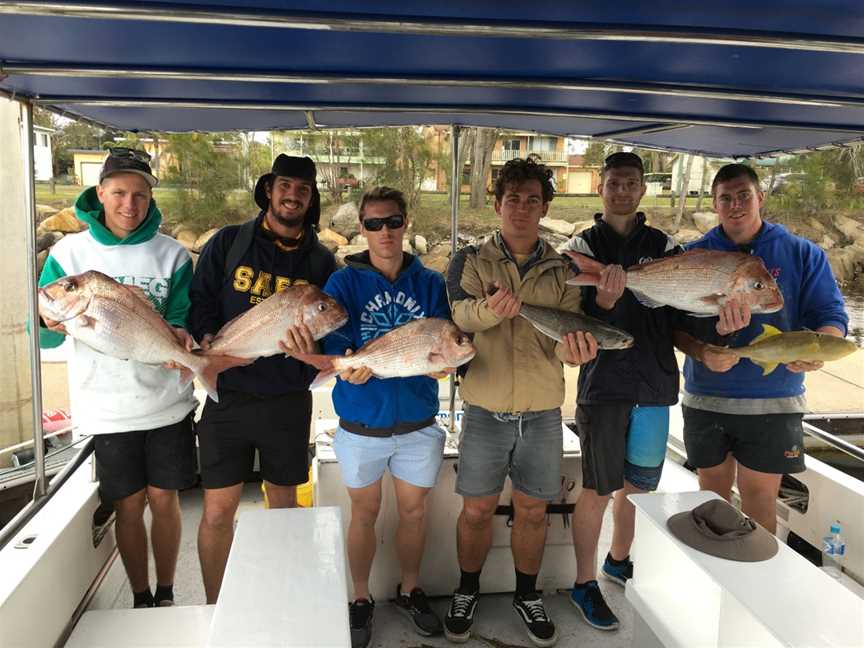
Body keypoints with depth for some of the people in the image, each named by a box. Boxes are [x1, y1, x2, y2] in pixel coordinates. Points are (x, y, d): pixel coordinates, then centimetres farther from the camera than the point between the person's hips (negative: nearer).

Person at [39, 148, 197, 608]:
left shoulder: (171, 254, -2)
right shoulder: (69, 252, -1)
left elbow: (183, 317, -3)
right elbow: (42, 335, -2)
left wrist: (179, 334, -27)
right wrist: (52, 325, -26)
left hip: (167, 401, 0)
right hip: (107, 408, 0)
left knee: (164, 500, 9)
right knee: (129, 506, 10)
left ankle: (166, 595, 30)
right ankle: (141, 600, 30)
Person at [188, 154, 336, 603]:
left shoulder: (320, 260, 5)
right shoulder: (227, 243, 3)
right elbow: (198, 302, 3)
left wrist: (312, 349, -17)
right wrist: (209, 339, -17)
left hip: (288, 401, 2)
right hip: (227, 396, -1)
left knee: (284, 503, 15)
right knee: (217, 511, 2)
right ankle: (214, 609, 23)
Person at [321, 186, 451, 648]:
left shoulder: (430, 283, -2)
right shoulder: (344, 282, -7)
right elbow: (333, 344, -15)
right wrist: (348, 366, -37)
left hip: (419, 423, 2)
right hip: (362, 424, -1)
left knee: (414, 511, 17)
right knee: (365, 513, 15)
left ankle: (410, 590, 40)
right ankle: (361, 600, 35)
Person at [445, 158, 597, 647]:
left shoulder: (562, 270, 4)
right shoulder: (472, 261, -1)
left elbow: (570, 330, -4)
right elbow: (457, 312, -19)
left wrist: (574, 347, -29)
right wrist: (489, 309, -42)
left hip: (543, 412, 2)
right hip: (486, 411, -1)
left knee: (533, 511, 14)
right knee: (477, 510, 10)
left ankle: (528, 594, 36)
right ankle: (468, 591, 34)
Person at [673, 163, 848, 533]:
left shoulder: (801, 254, 1)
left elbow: (830, 316, -1)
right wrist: (700, 352, -20)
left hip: (773, 403, -1)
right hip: (706, 399, 1)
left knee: (759, 500, 6)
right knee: (712, 494, 15)